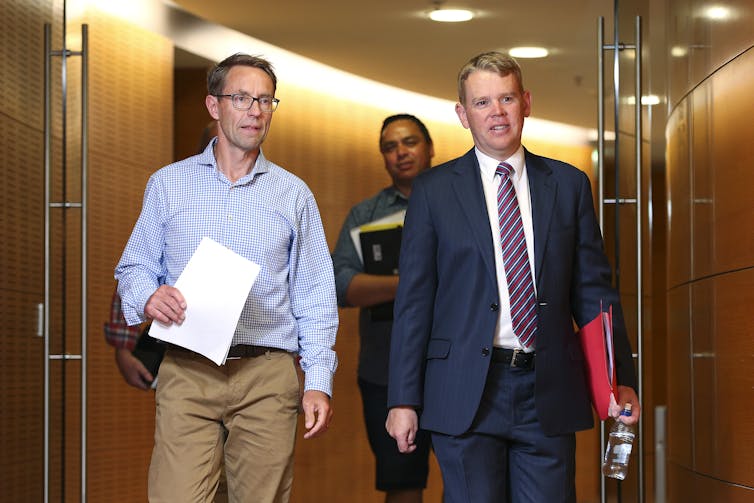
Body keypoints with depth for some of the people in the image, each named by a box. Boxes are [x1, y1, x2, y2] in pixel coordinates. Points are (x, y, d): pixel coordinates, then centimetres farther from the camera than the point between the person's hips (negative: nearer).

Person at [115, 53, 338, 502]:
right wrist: (148, 298, -11)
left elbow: (315, 297, 9)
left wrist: (318, 382, 0)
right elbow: (134, 269, 13)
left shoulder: (293, 194, 11)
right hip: (187, 373, 0)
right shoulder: (168, 185, 11)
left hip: (268, 378, 1)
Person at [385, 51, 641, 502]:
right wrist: (404, 399, -2)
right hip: (466, 393, -1)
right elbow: (414, 300, 2)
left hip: (549, 394, 2)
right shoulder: (434, 190, 4)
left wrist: (621, 379, 1)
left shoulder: (568, 184, 9)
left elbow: (594, 290, 9)